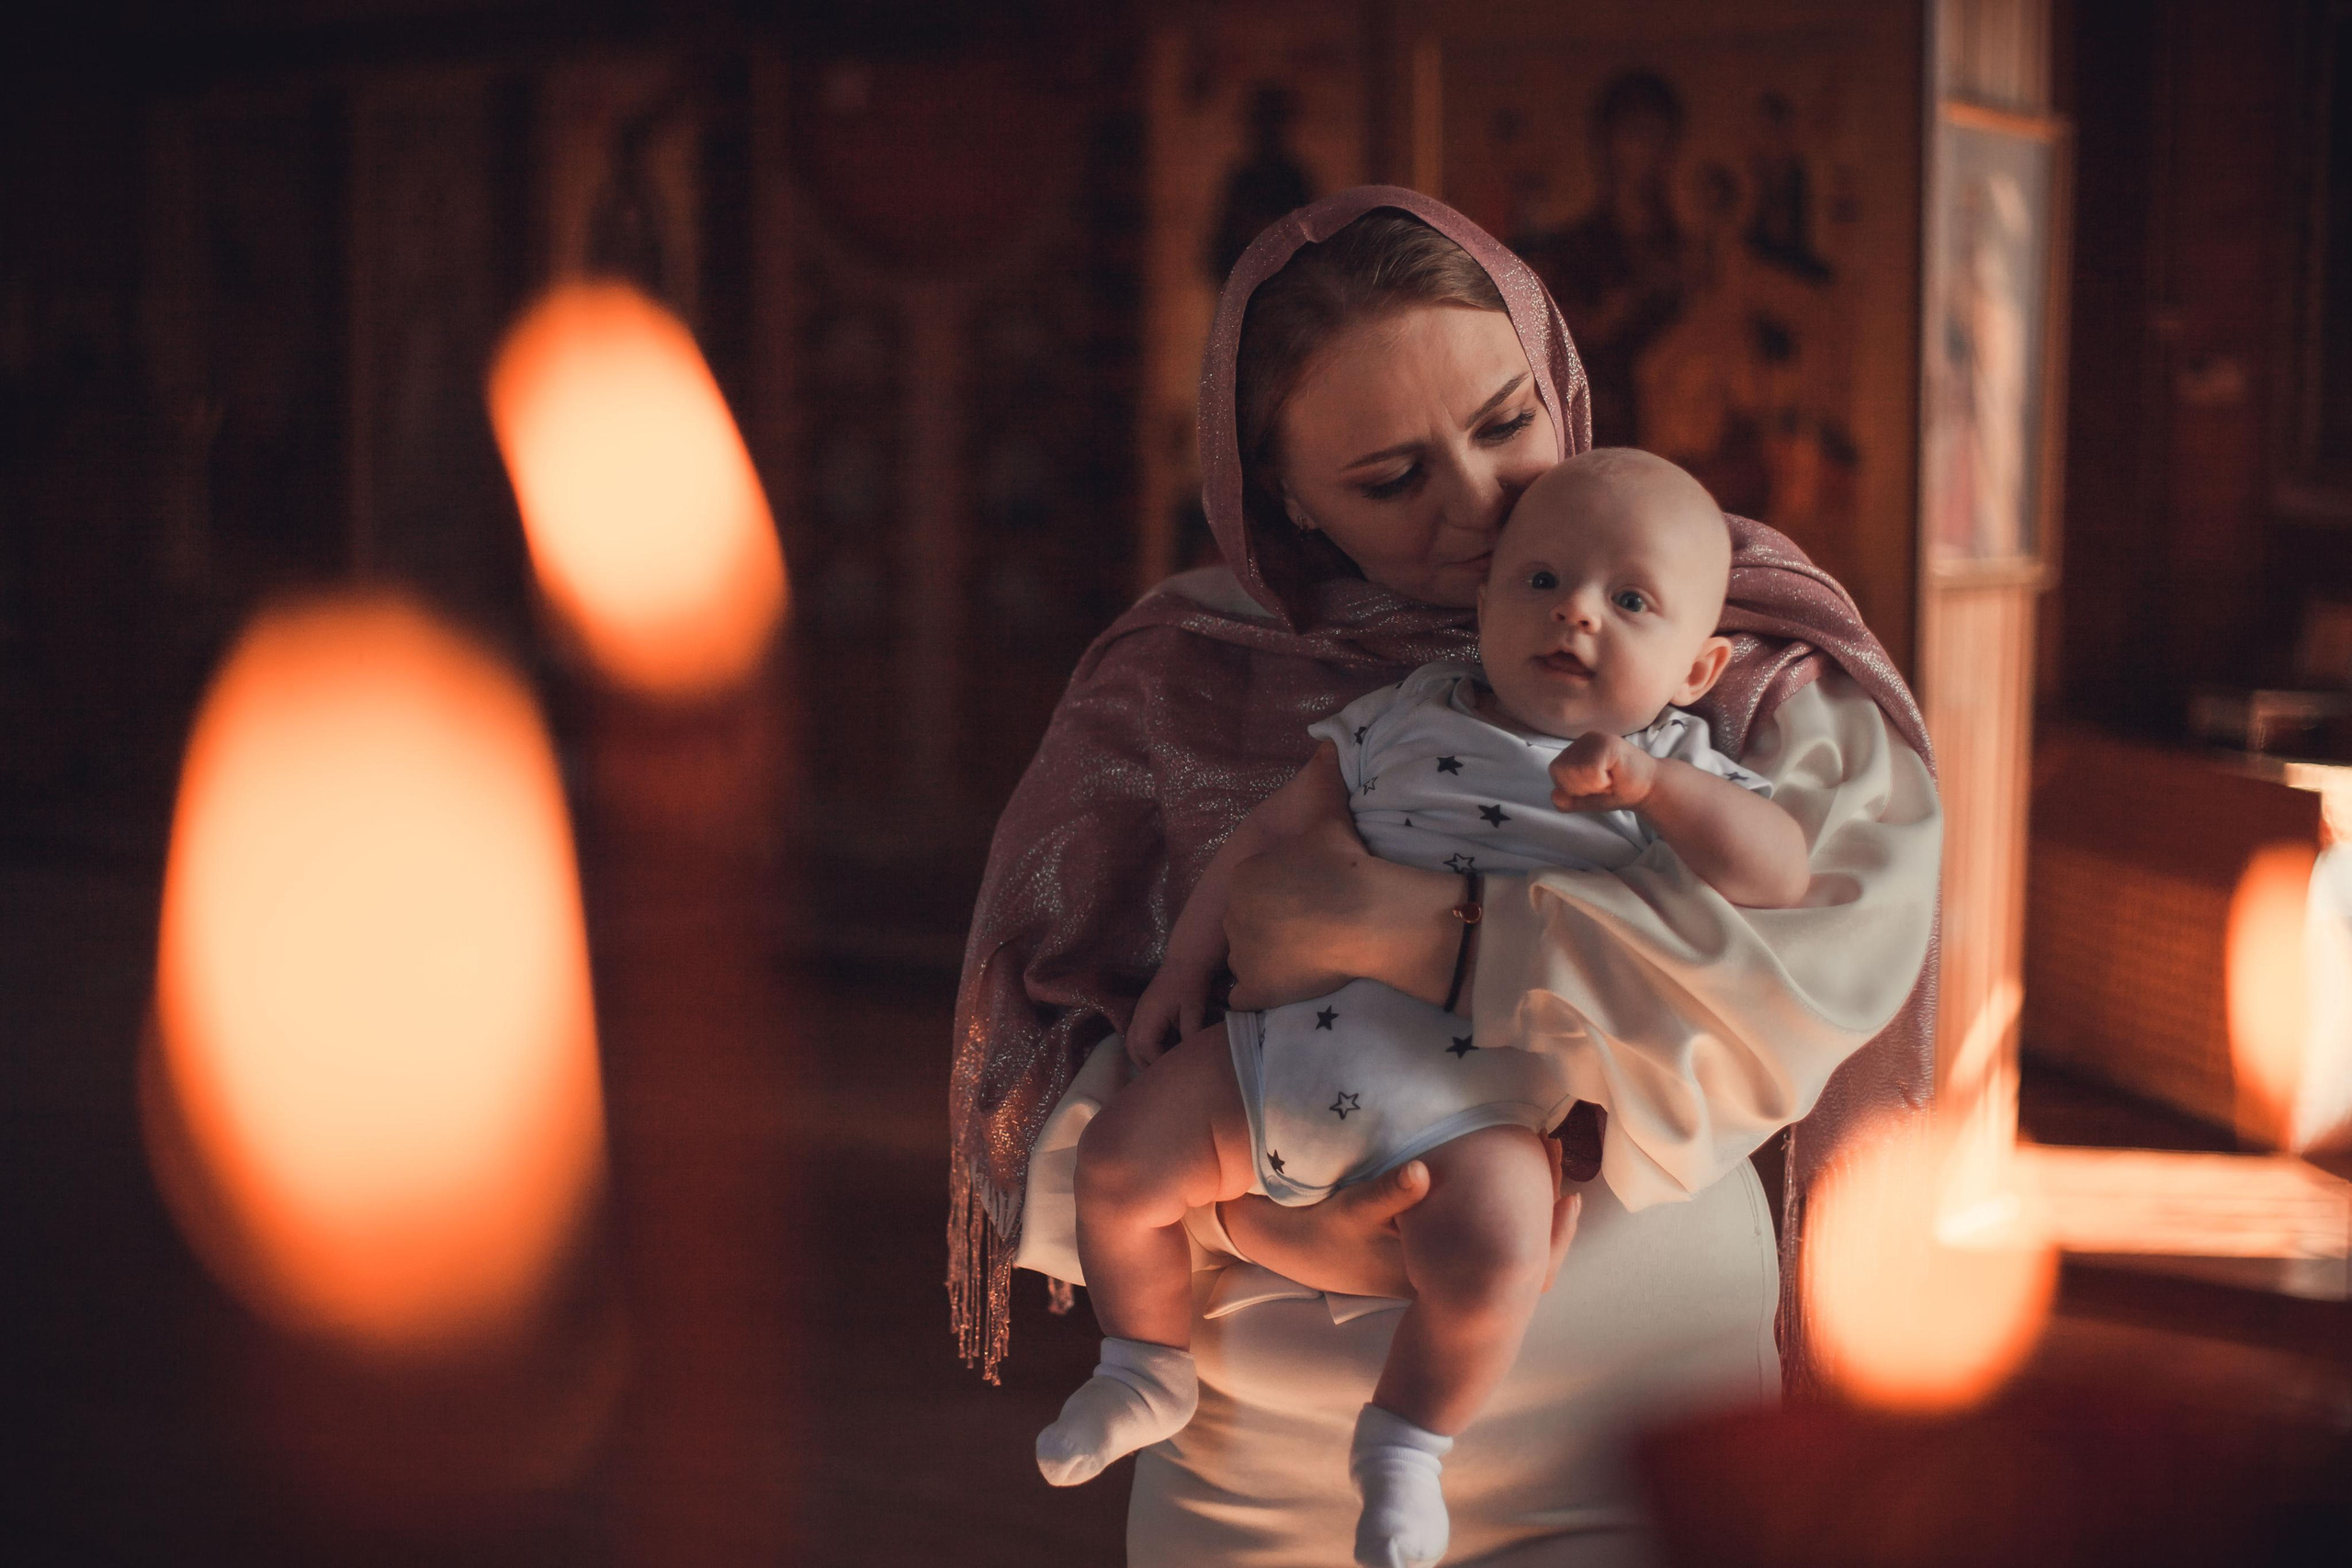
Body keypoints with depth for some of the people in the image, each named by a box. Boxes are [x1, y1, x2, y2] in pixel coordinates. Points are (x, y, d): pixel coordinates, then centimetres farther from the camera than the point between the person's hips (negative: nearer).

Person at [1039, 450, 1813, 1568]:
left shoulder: (1675, 778, 6)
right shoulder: (1408, 721, 10)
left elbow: (1780, 876, -10)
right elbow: (1272, 831, 15)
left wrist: (1650, 782, -20)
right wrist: (1185, 967, 12)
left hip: (1471, 1109, -3)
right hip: (1296, 1043, 3)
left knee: (1492, 1249, -30)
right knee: (1118, 1159, -6)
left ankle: (1405, 1441, 0)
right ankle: (1150, 1371, 21)